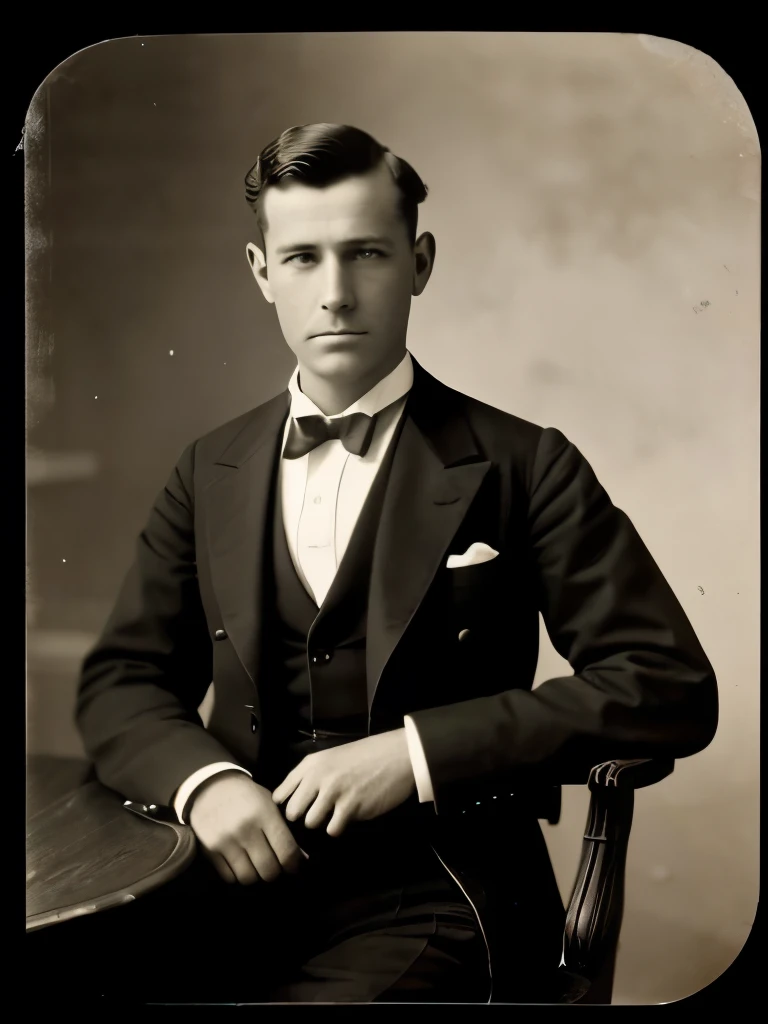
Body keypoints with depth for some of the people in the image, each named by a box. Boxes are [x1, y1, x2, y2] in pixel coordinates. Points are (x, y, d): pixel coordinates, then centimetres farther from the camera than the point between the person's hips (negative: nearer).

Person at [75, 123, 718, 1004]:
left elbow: (671, 688, -6)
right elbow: (120, 681, 12)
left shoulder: (523, 467, 0)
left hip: (429, 896, -3)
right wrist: (202, 779, -11)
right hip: (238, 875, 4)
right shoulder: (209, 474, 12)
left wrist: (418, 750, -14)